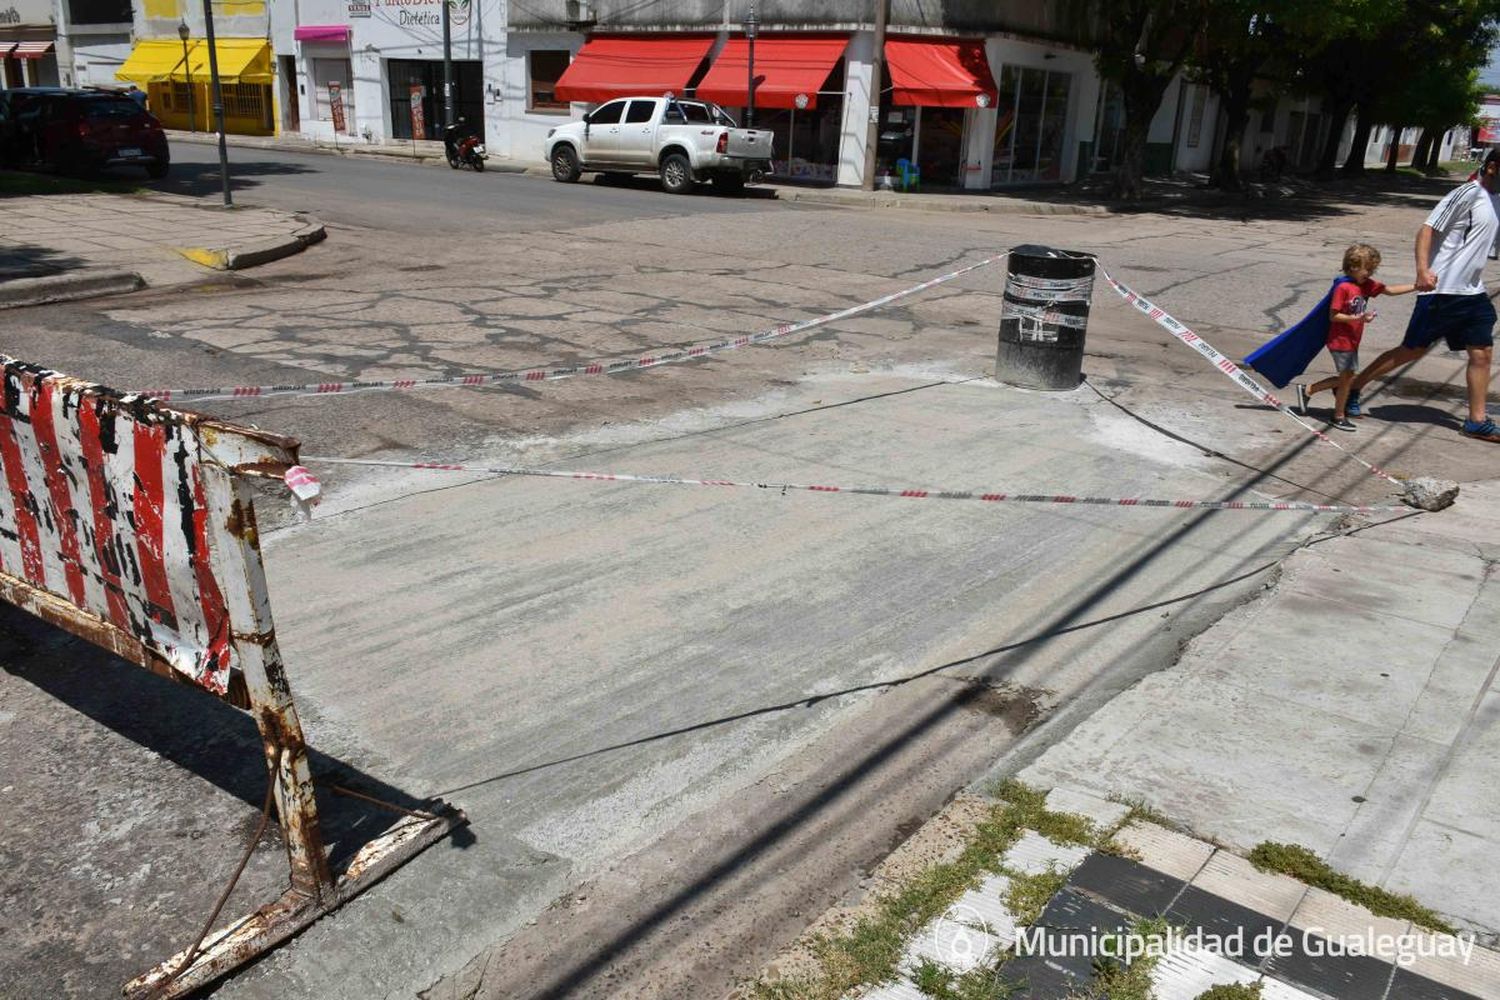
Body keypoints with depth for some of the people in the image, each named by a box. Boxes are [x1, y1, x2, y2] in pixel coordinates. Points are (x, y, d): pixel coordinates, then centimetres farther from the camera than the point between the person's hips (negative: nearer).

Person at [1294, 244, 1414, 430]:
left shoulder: (1367, 285, 5)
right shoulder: (1343, 288, -19)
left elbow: (1390, 290, 11)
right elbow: (1333, 316, -20)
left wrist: (1416, 286, 3)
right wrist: (1358, 318, -26)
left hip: (1352, 342, 8)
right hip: (1340, 342, -8)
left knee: (1347, 378, 14)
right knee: (1346, 378, 2)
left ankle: (1307, 390, 23)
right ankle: (1339, 416, 18)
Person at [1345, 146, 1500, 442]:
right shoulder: (1467, 194, -12)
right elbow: (1428, 229, -19)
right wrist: (1422, 269, -31)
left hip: (1473, 293, 8)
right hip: (1442, 290, -8)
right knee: (1412, 350, -1)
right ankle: (1353, 387, 12)